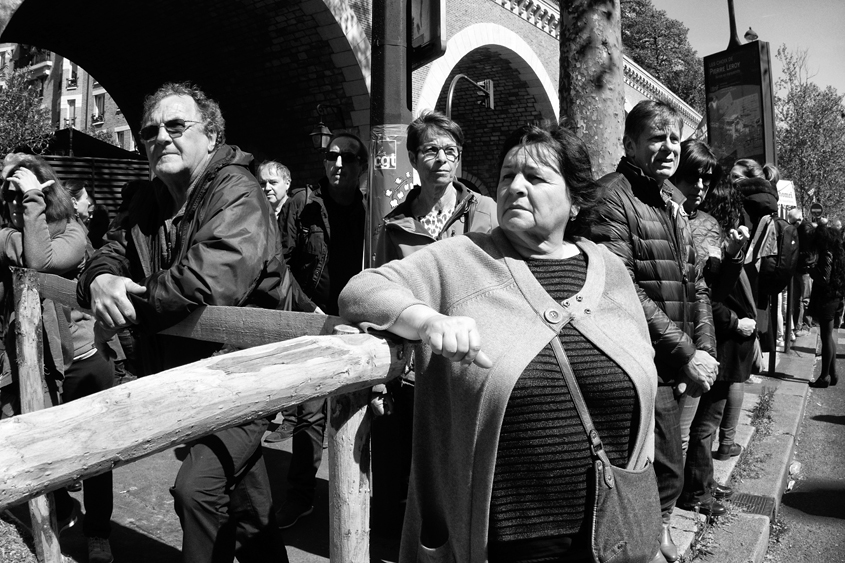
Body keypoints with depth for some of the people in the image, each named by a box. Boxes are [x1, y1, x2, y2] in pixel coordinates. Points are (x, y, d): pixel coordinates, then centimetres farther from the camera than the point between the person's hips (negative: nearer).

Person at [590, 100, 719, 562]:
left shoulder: (672, 201, 15)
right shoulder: (612, 197, -13)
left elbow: (694, 283, 17)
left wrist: (705, 350, 4)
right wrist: (685, 354, -16)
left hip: (676, 368, 8)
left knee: (666, 473, 19)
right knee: (664, 476, 2)